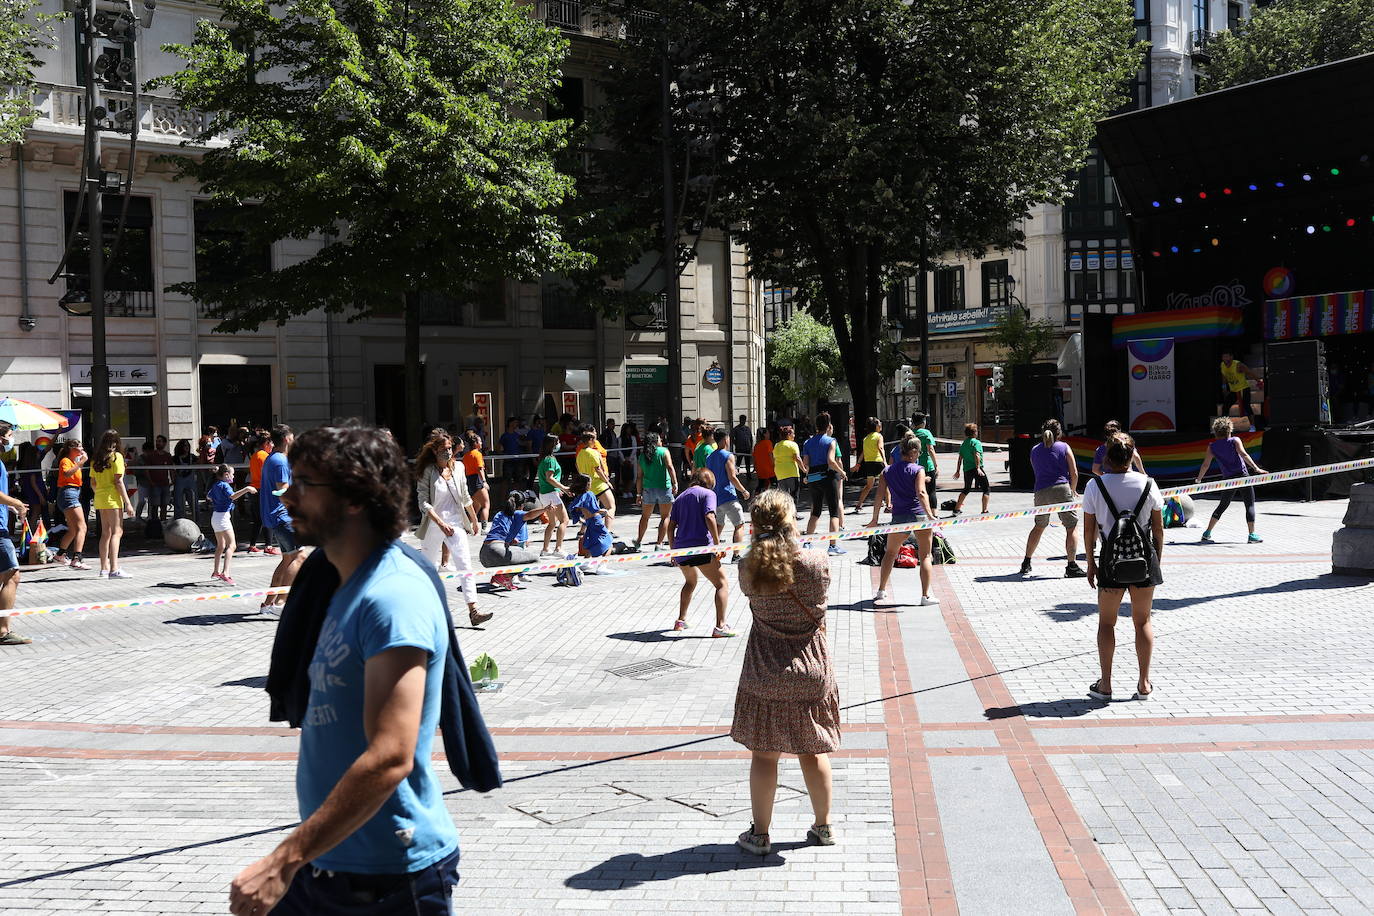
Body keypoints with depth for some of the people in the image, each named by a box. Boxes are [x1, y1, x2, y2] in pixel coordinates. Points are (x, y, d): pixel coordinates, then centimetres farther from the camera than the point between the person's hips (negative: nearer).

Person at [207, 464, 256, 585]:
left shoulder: (216, 485, 12)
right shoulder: (224, 485, -14)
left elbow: (209, 497, 29)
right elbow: (232, 496, -33)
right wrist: (246, 489, -37)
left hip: (215, 516, 10)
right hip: (223, 517, -10)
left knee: (221, 545, 22)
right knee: (231, 545, -15)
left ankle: (217, 572, 33)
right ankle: (225, 573, -26)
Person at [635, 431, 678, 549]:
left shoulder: (642, 455, 9)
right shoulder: (663, 451, -1)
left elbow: (640, 476, 9)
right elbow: (670, 467, -16)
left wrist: (640, 494, 13)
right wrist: (675, 483, -19)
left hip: (648, 489, 4)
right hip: (664, 488, -4)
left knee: (645, 516, 20)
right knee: (665, 517, 5)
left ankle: (639, 541, 26)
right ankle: (659, 543, -1)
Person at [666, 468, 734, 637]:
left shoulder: (680, 497, 19)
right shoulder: (708, 493, 1)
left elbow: (671, 526, 16)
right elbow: (709, 517, -15)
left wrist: (672, 551, 23)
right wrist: (717, 544, -14)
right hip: (701, 548, -7)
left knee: (690, 581, 31)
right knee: (722, 584, 1)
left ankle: (680, 621, 31)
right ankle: (720, 626, -13)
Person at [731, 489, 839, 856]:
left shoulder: (749, 568, -11)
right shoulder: (816, 564, -13)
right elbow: (819, 612, 0)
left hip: (764, 674, -1)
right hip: (811, 669, 1)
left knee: (763, 754, 11)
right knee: (813, 752, 16)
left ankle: (760, 834, 19)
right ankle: (823, 827, 29)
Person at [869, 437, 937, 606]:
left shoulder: (887, 471, 6)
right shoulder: (918, 470, -5)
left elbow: (879, 496, 3)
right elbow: (921, 493, -19)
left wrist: (875, 519, 10)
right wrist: (930, 515, -25)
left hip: (899, 517, 3)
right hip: (919, 516, -3)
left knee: (890, 553, 22)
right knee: (925, 556, 7)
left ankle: (881, 591, 23)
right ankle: (925, 596, 3)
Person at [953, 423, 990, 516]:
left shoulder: (963, 444, 12)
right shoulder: (976, 442, -8)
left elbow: (960, 458, 14)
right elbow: (977, 455, -20)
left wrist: (958, 471, 19)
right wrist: (978, 468, -25)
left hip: (966, 469, 7)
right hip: (976, 469, -7)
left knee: (966, 489, 23)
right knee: (986, 490, 1)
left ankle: (957, 509, 24)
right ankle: (985, 511, -6)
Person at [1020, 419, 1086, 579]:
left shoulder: (1034, 450, 16)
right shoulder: (1064, 447, 5)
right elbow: (1074, 473, 1)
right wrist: (1072, 490, 18)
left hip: (1041, 492, 4)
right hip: (1061, 489, -4)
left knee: (1039, 526, 21)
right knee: (1072, 526, 2)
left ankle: (1026, 563, 26)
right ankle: (1072, 566, -6)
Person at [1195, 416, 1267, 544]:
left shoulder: (1212, 446, 6)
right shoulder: (1235, 441, 0)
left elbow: (1206, 465, 5)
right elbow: (1243, 454, -16)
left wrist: (1198, 480, 17)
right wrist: (1255, 468, -21)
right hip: (1242, 476, -3)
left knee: (1222, 506, 15)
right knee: (1250, 505, 3)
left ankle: (1207, 534, 12)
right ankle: (1252, 535, -3)